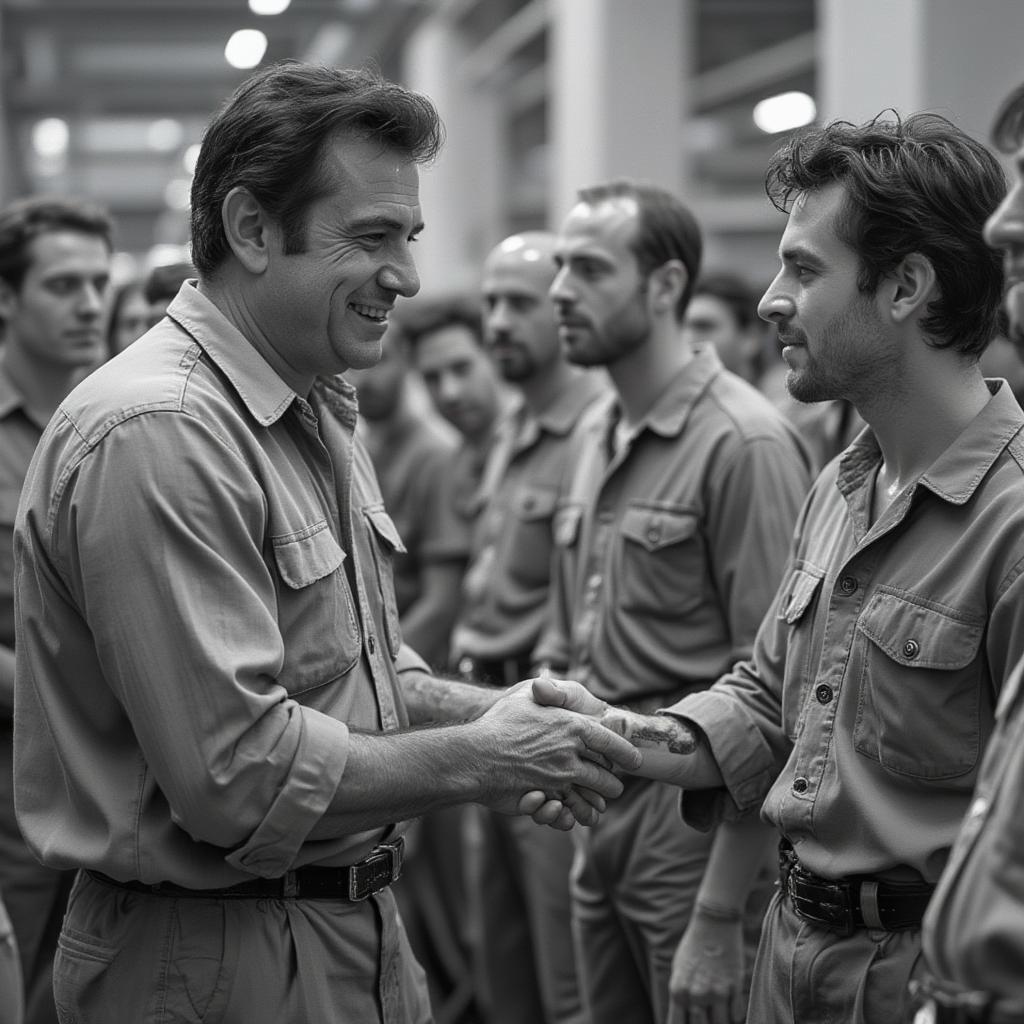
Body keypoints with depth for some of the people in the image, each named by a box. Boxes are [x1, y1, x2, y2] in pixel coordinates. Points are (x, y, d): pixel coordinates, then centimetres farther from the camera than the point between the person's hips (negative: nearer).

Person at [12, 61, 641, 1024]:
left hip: (356, 927, 9)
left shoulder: (321, 414, 11)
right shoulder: (155, 436, -22)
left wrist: (492, 713, -1)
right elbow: (239, 775, -26)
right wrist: (476, 760, -16)